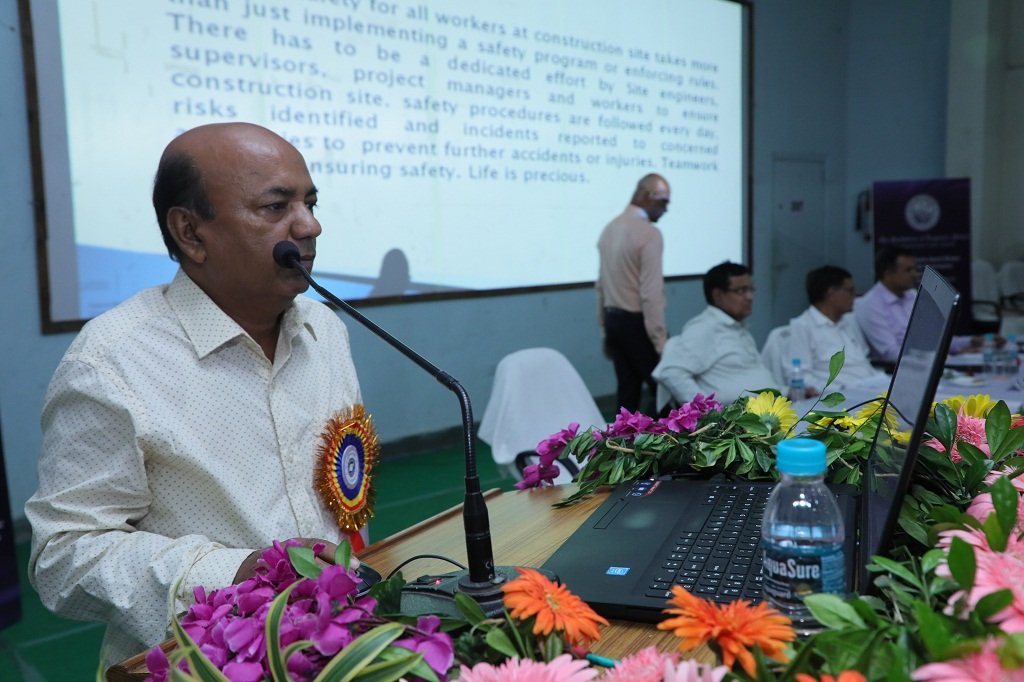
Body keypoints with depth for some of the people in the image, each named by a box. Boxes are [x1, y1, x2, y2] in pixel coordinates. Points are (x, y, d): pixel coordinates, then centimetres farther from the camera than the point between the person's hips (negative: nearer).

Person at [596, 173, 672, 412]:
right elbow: (651, 293, -19)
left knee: (627, 391, 11)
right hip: (638, 323, -8)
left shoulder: (610, 228, 10)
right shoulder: (649, 233, -14)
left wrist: (605, 330, 18)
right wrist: (660, 341, -16)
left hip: (614, 320, 8)